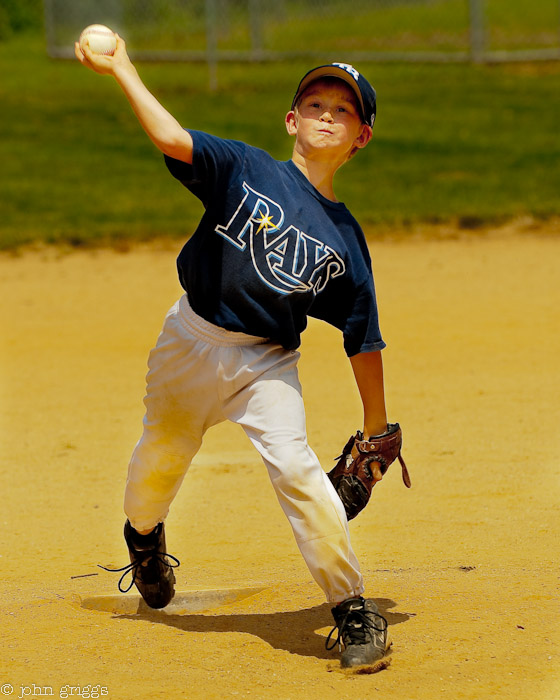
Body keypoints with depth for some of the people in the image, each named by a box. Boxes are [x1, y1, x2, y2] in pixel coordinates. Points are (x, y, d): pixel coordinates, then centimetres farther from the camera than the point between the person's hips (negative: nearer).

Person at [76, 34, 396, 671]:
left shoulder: (345, 240, -2)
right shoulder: (246, 170, -6)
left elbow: (362, 337, 3)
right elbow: (172, 140, -20)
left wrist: (377, 426, 5)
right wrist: (120, 70, -21)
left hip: (268, 363, 0)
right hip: (192, 343, 0)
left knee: (295, 468, -20)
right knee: (161, 457, 15)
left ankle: (353, 611, -11)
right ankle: (143, 536, 52)